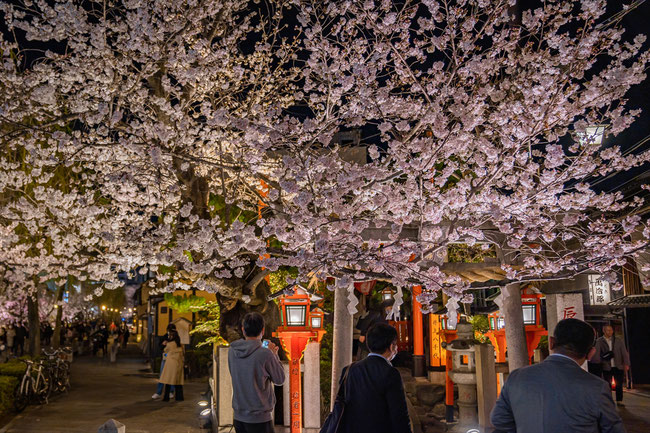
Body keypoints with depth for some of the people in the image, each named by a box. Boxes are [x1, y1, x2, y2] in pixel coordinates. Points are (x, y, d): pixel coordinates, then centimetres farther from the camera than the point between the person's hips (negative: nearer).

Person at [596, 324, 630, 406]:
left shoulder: (619, 341, 6)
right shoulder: (599, 342, 1)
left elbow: (624, 353, 5)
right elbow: (597, 353, -3)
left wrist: (626, 364, -5)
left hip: (618, 366, 1)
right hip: (606, 367, -1)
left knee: (619, 384, 4)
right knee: (607, 384, 2)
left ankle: (619, 400, 15)